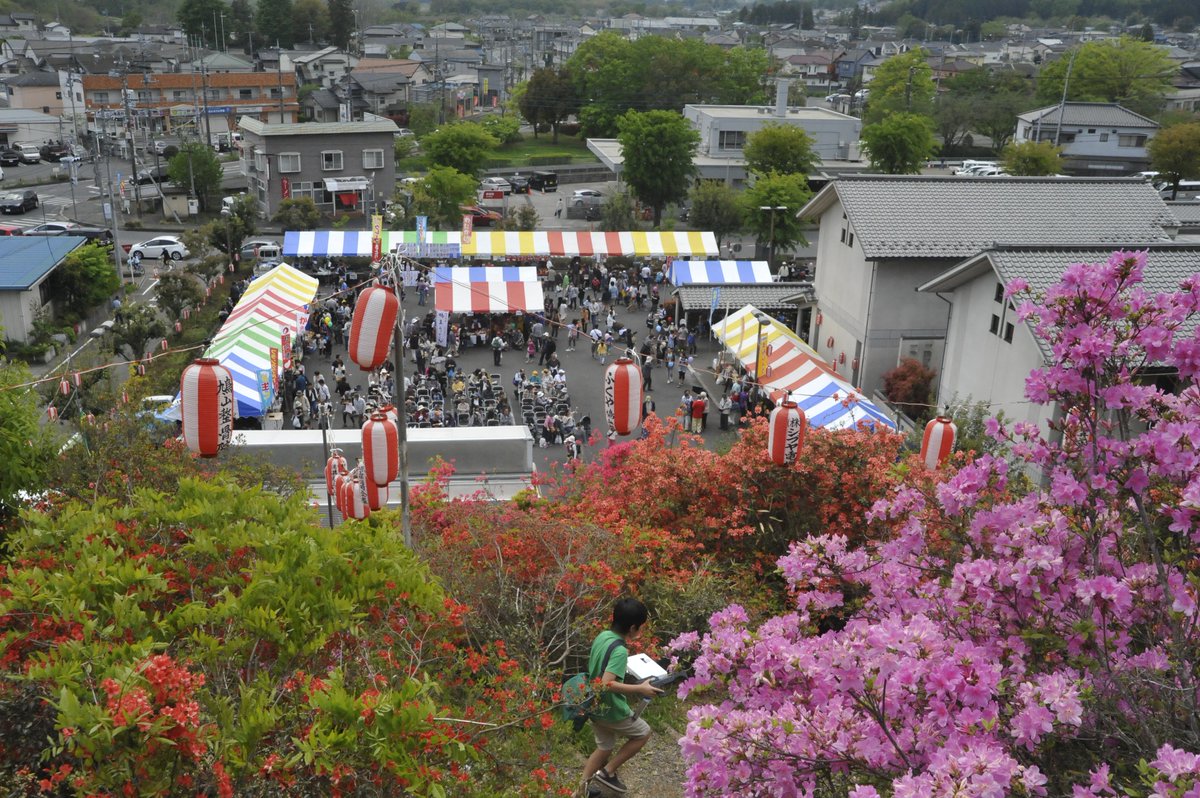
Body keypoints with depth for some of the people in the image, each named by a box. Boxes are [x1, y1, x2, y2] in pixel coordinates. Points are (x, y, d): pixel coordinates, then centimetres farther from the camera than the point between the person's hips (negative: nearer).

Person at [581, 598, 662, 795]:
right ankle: (608, 772, 14)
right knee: (643, 733, 15)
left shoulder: (602, 636, -1)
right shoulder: (619, 650, -28)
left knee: (605, 747, 24)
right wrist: (639, 689, -27)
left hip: (594, 706, 8)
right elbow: (606, 684, -35)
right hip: (611, 710, -8)